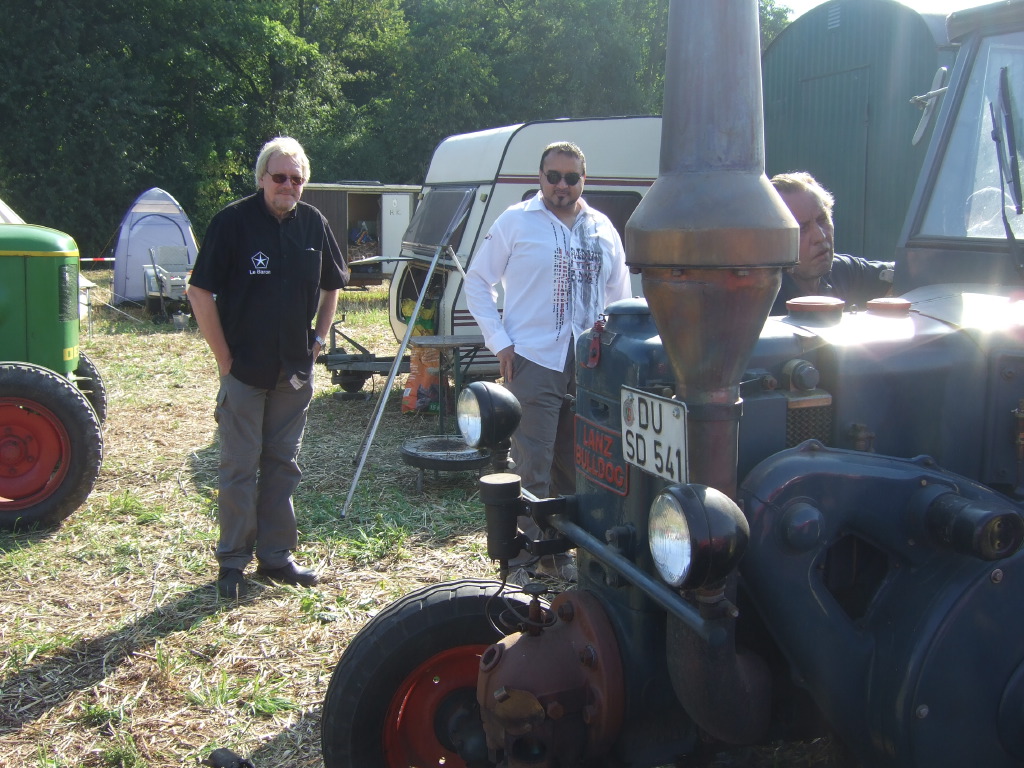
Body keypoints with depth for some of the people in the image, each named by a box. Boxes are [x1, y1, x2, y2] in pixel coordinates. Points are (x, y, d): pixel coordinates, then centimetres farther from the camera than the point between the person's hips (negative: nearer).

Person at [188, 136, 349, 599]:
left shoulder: (313, 223, 4)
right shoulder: (233, 221, -9)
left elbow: (331, 286, 19)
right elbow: (200, 293, -10)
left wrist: (318, 339, 10)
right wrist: (223, 357, -11)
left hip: (295, 369, 5)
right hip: (244, 369, -4)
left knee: (283, 464, 12)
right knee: (240, 467, 2)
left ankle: (276, 556, 22)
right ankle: (232, 562, 14)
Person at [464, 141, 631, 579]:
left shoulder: (602, 229, 12)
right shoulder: (516, 222, 1)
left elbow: (619, 292, 21)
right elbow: (477, 282, 3)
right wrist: (499, 341, -6)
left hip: (590, 365, 4)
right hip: (533, 363, -4)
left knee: (576, 464, 12)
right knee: (533, 467, -3)